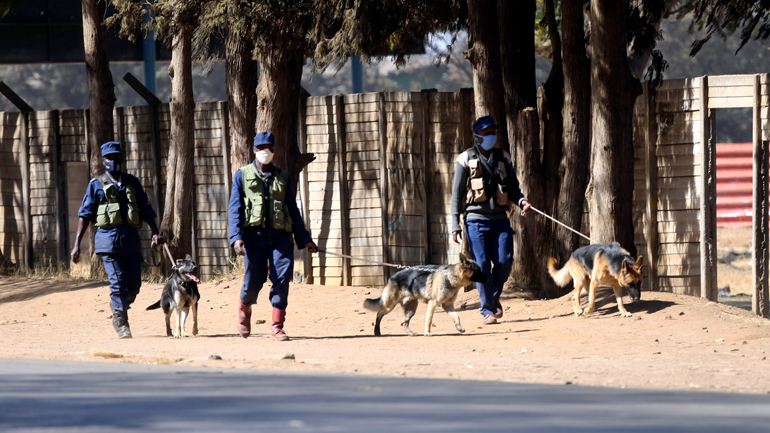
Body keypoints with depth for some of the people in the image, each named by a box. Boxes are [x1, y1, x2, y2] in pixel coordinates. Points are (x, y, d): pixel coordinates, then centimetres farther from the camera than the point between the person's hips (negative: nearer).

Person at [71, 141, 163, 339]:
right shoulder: (96, 185, 7)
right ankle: (121, 322, -2)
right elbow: (85, 214, 4)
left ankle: (120, 307, 29)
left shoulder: (133, 183, 16)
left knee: (134, 285, 3)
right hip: (109, 239, -3)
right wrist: (77, 243, -3)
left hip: (131, 240, 3)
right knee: (118, 283, -10)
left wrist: (155, 233, -1)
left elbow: (146, 210, 15)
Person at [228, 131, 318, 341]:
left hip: (280, 235, 2)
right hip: (254, 235, -2)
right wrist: (236, 237, -11)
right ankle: (245, 309, 31)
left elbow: (293, 210, 19)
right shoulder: (242, 176, 9)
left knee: (283, 277, -12)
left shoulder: (282, 177, 17)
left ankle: (277, 325, -5)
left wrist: (304, 239, 15)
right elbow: (235, 208, 2)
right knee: (254, 280, -2)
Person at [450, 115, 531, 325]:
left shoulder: (503, 157, 12)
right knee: (482, 265, -6)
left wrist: (521, 201, -8)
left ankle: (494, 297, 21)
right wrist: (455, 225, -4)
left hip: (500, 219, 3)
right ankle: (487, 310, 2)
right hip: (477, 220, -3)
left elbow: (513, 187, 16)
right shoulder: (466, 159, 2)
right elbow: (457, 194, 2)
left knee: (504, 261, -6)